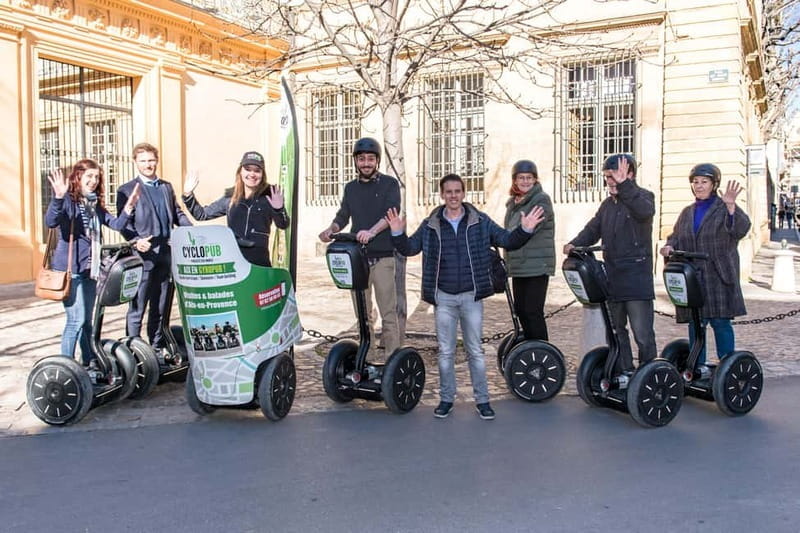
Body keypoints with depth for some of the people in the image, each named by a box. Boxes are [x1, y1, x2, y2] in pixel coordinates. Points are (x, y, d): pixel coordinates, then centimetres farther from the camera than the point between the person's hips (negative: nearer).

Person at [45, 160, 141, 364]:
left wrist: (129, 207, -8)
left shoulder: (95, 204, 13)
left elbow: (116, 224, 7)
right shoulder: (68, 200, -8)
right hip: (69, 269, -7)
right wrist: (58, 197, -40)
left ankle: (89, 365, 21)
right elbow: (51, 222, -26)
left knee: (87, 321, 13)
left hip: (89, 269, 7)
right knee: (76, 320, -11)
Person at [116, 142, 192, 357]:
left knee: (160, 307, 13)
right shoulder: (126, 190, 1)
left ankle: (156, 349, 22)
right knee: (137, 308, -2)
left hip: (165, 255, 5)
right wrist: (136, 241, -24)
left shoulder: (166, 187, 18)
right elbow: (124, 223, -6)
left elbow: (177, 214, 17)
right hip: (142, 255, -5)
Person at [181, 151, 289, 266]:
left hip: (258, 260, -3)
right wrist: (188, 194, 6)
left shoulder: (269, 196, -1)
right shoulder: (230, 197, 8)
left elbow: (283, 225, -5)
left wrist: (279, 209, -24)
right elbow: (202, 215, 18)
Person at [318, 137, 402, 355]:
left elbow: (392, 212, -13)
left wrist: (371, 232, -30)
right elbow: (342, 216, 16)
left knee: (388, 312, -6)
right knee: (363, 314, 9)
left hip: (382, 257, -4)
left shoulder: (389, 184, 3)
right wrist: (331, 229, -8)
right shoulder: (351, 188, 18)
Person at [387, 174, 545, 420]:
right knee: (445, 352, 9)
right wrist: (398, 233, -12)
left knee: (475, 351, 7)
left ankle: (482, 400, 17)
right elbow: (409, 248, 7)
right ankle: (446, 399, 22)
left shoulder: (480, 221, 1)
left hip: (472, 296, -1)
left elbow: (507, 241, 3)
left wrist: (525, 230, -14)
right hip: (443, 297, 1)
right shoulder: (430, 225, 3)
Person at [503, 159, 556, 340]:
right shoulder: (512, 202, 15)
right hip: (518, 265, 8)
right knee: (520, 310, 12)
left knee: (533, 311, -9)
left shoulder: (542, 199, -8)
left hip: (537, 266, -8)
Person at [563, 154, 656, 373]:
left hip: (636, 276, -7)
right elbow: (593, 229, 13)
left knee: (642, 332, -7)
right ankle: (623, 371, 26)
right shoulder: (608, 204, 17)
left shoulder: (643, 196, -5)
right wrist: (575, 244, -5)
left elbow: (644, 210, -28)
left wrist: (623, 184, -39)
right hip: (612, 276, 8)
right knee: (617, 329, 15)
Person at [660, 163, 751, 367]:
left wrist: (730, 206, -30)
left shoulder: (724, 209, 2)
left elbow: (741, 229, -15)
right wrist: (669, 247, -3)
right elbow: (675, 237, 19)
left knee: (720, 321, -4)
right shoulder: (687, 212, 19)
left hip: (718, 277, -5)